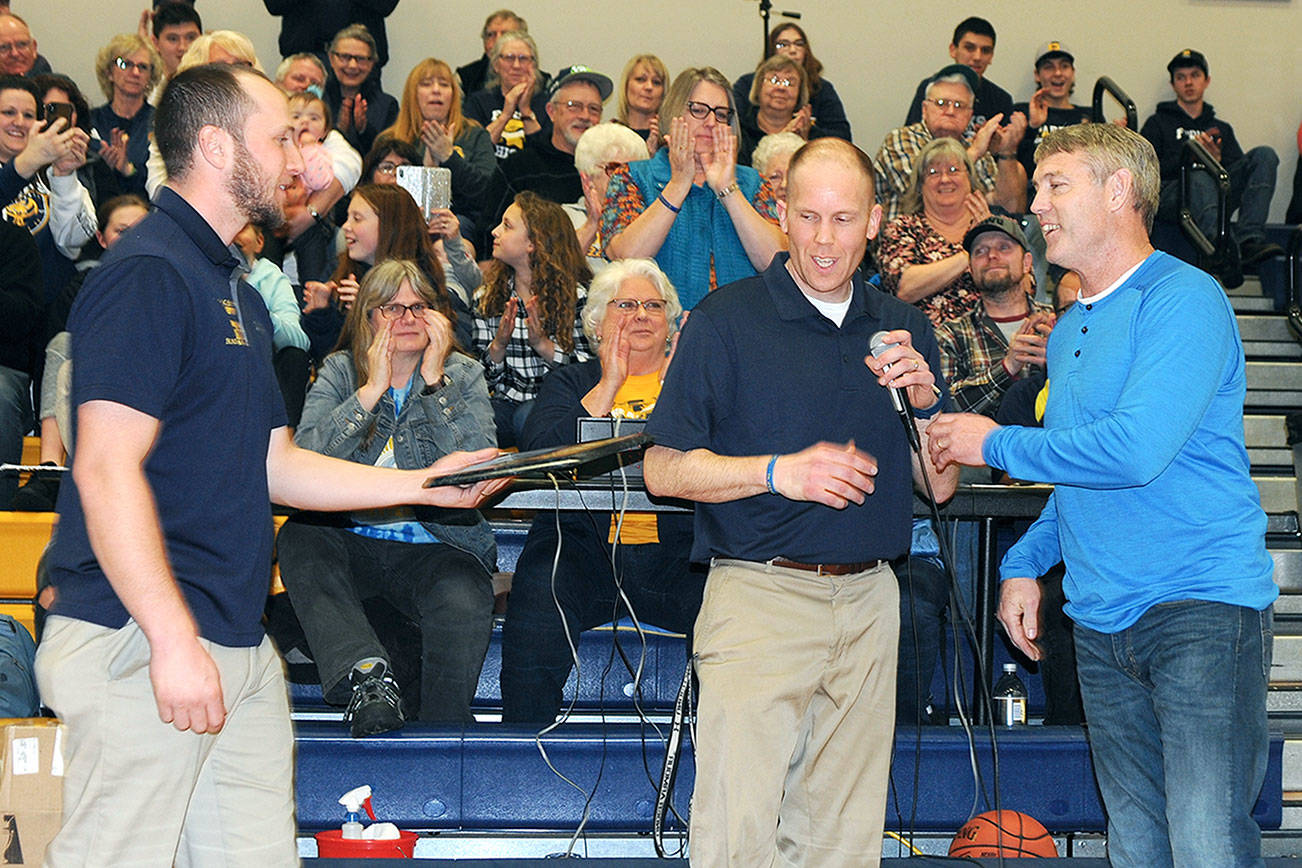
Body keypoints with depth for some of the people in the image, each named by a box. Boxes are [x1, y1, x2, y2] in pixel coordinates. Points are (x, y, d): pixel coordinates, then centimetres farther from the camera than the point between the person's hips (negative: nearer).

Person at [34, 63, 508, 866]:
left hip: (239, 647, 10)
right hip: (145, 643, -10)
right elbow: (106, 470, -19)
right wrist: (175, 640, -23)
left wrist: (425, 484, 17)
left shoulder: (235, 289, 20)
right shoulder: (148, 273, -11)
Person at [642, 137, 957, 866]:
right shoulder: (727, 320, -1)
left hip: (869, 602, 4)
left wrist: (924, 400, -6)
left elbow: (941, 484, 13)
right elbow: (665, 470, -4)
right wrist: (778, 472, -17)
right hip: (760, 594, -4)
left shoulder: (904, 330, 13)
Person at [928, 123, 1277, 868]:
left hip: (1203, 606, -8)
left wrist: (997, 444, -10)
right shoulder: (1069, 331, 18)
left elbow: (1135, 449, -23)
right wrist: (1026, 562, 13)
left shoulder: (1183, 298, -10)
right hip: (1102, 620, 8)